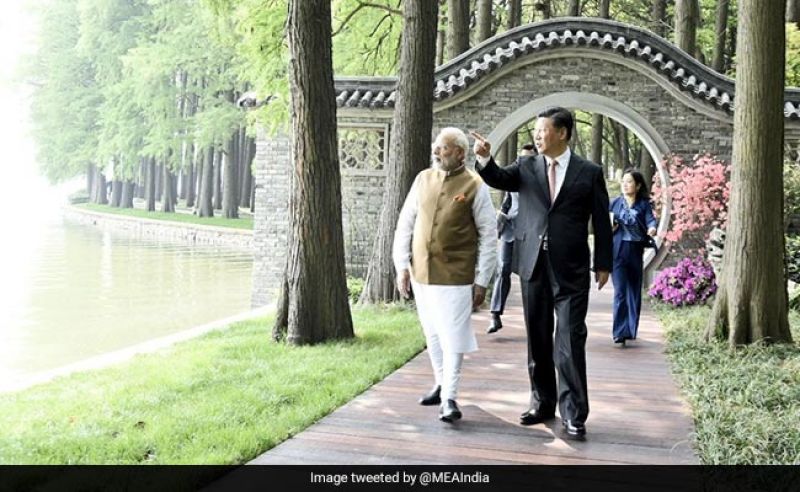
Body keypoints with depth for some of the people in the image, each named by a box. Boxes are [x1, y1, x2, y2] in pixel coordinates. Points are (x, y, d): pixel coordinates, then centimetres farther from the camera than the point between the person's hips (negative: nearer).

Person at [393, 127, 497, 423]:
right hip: (421, 273, 5)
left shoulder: (475, 186, -7)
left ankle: (449, 398, 3)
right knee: (432, 334, 15)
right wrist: (402, 267, 3)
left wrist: (481, 281, -8)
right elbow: (405, 224, 9)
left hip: (455, 277, -5)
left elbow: (488, 235, -5)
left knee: (453, 337, -4)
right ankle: (441, 384, 32)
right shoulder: (423, 179, 6)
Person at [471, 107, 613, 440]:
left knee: (570, 341, -5)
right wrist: (485, 158, -27)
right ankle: (543, 403, 24)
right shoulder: (527, 167, 8)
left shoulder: (589, 172, 1)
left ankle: (573, 414, 1)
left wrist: (603, 264, 2)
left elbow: (601, 222, 3)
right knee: (538, 340, 11)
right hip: (533, 265, 3)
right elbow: (498, 179, -8)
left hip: (570, 270, -3)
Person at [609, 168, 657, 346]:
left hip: (636, 253, 1)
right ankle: (619, 332, -11)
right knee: (620, 291, -10)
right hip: (618, 252, -1)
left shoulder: (644, 204, 5)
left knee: (634, 291, 9)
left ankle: (631, 330, 22)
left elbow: (650, 219, -10)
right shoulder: (615, 203, 7)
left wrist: (652, 228, -32)